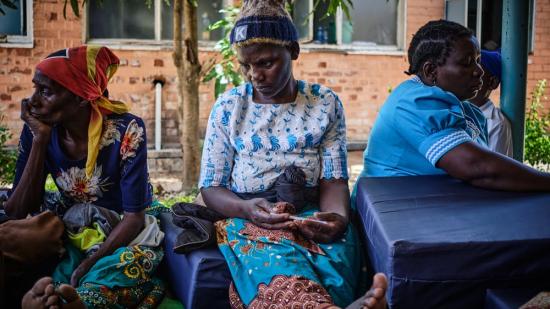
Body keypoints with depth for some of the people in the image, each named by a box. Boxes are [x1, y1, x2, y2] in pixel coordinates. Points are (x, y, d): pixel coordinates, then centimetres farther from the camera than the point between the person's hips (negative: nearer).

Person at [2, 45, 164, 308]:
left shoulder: (126, 130, -20)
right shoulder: (37, 129, -8)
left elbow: (134, 217, -16)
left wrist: (87, 264, -29)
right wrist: (40, 138, -19)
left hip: (125, 238, -4)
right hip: (71, 236, 4)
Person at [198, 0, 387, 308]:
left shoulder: (326, 103, 6)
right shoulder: (227, 107, 5)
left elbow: (333, 179, 3)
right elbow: (211, 187, 5)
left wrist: (338, 216, -22)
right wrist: (247, 209, -18)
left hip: (314, 216, 2)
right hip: (247, 217, -2)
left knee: (336, 257, -39)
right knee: (279, 263, -41)